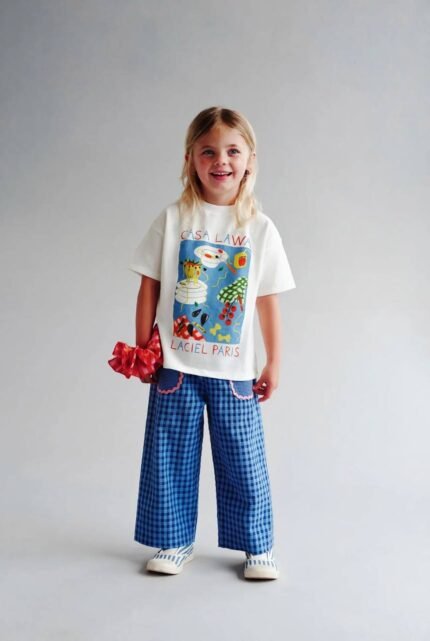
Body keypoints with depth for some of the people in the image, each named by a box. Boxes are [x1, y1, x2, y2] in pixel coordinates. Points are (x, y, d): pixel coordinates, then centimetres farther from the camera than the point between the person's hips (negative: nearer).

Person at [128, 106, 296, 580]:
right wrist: (142, 349, 0)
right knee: (170, 458, 9)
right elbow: (149, 287, 2)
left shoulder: (260, 228, 1)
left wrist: (274, 364, 5)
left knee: (244, 461, 7)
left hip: (235, 371, 0)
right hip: (175, 366, 0)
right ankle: (175, 542, 28)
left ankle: (258, 546, 25)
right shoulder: (173, 219, -1)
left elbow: (268, 301, 3)